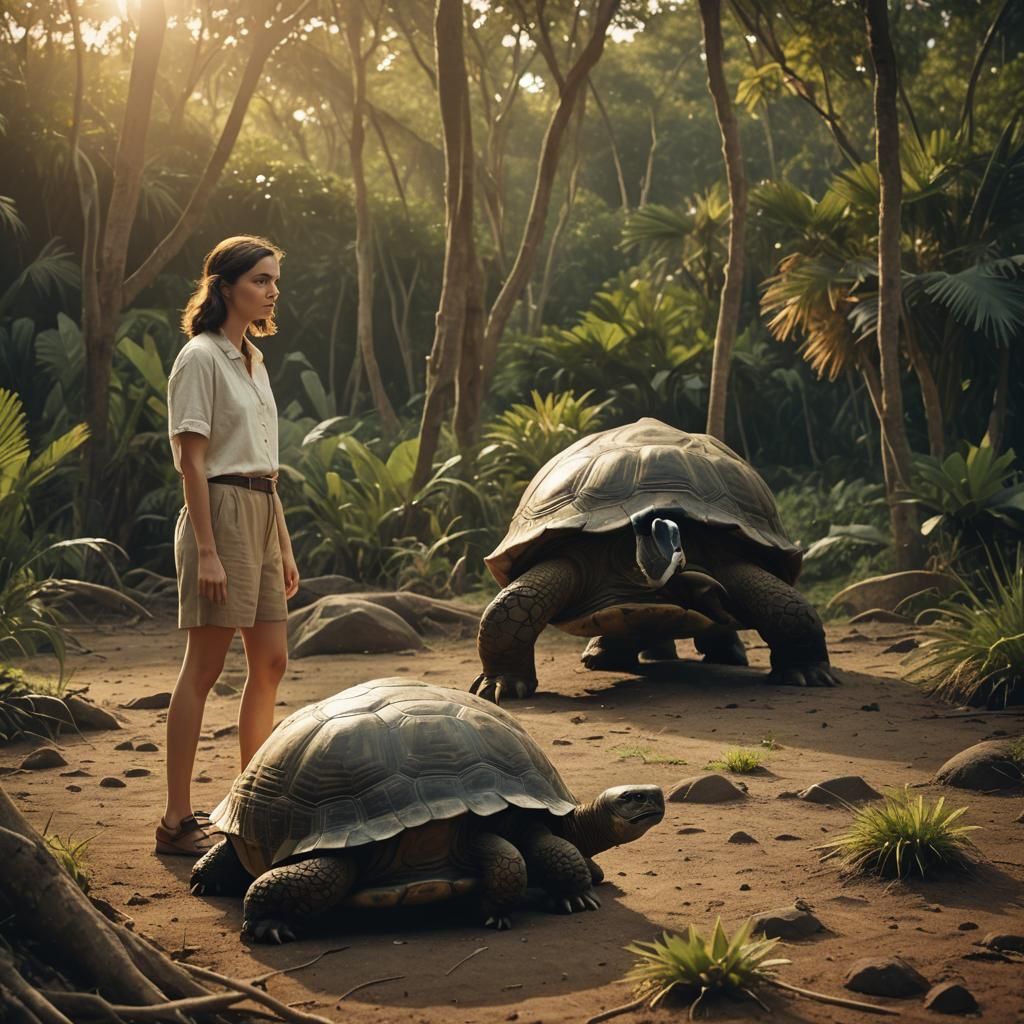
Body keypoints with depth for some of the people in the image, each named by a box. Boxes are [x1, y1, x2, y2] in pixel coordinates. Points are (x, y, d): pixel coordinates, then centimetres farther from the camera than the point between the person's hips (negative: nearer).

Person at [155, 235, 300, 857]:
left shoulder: (253, 358, 16)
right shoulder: (201, 358, -10)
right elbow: (192, 461, -15)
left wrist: (284, 546, 18)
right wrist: (208, 549, -21)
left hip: (262, 513, 9)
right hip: (223, 511, -9)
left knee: (271, 664, 11)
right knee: (205, 667, -7)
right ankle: (178, 819, -4)